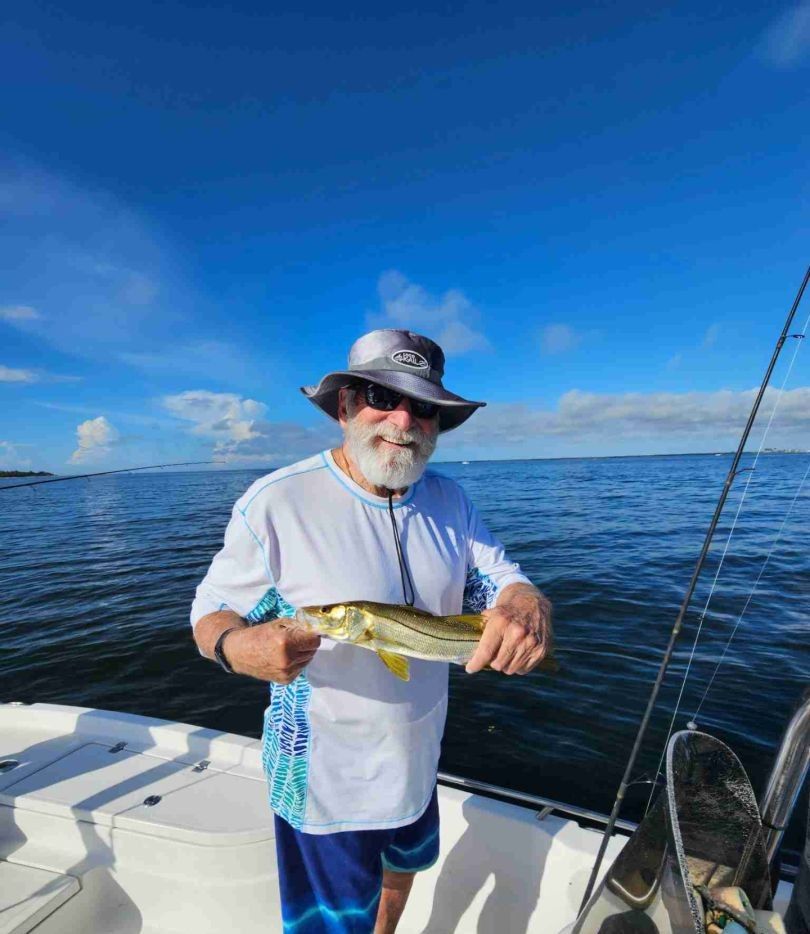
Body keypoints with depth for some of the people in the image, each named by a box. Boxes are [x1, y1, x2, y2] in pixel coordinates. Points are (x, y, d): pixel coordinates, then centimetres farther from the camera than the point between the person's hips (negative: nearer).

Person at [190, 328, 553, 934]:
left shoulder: (450, 502, -7)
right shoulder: (277, 502, -22)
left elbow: (503, 581, -5)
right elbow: (212, 614, -14)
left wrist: (529, 608, -29)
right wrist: (237, 646, -37)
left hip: (419, 760, 6)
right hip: (325, 779, -5)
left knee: (403, 872, 32)